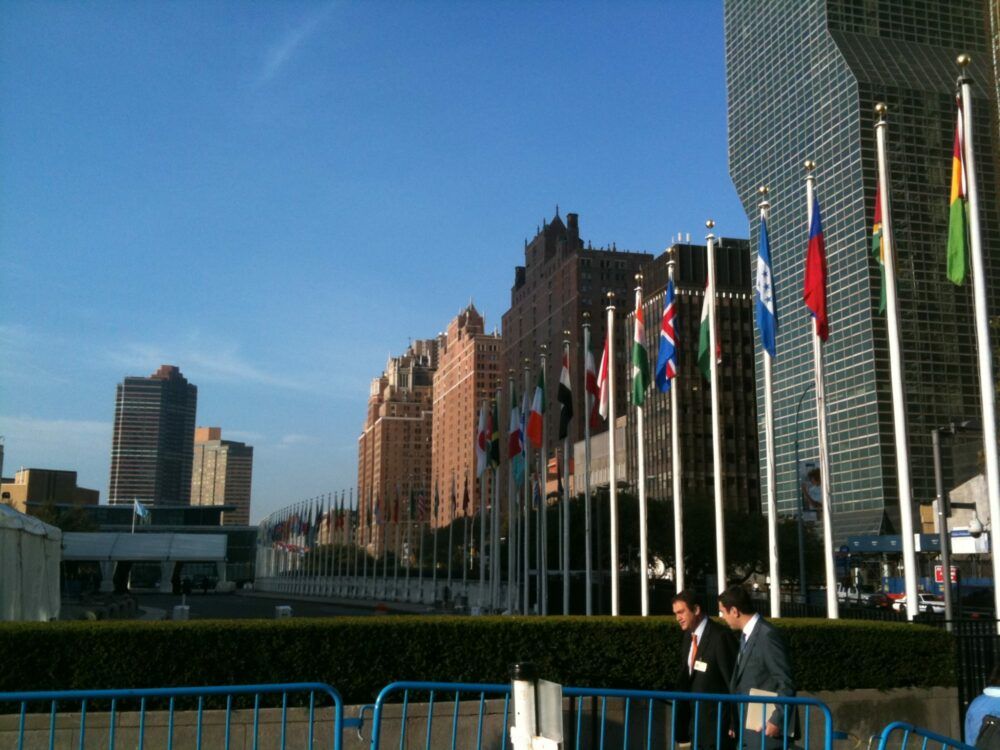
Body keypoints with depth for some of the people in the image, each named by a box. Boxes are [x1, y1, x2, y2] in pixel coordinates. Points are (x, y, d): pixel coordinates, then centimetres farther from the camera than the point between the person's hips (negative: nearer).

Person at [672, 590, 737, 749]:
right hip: (695, 720, 8)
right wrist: (683, 717, 13)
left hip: (716, 722, -8)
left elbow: (732, 678, -16)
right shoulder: (687, 636, 9)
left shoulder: (720, 636, -17)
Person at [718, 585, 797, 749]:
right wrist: (735, 722, 14)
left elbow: (786, 683, -17)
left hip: (767, 728, -9)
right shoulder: (746, 635, 11)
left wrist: (776, 721, -17)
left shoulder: (767, 635, -17)